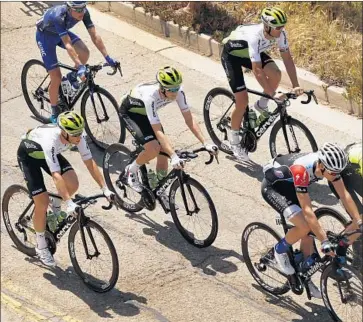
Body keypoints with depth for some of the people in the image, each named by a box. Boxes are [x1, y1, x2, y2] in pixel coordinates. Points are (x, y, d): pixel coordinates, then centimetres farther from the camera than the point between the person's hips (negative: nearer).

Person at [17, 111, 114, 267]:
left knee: (73, 185, -17)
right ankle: (41, 246, 10)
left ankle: (56, 208, 16)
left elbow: (89, 162, -21)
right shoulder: (51, 140, -43)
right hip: (28, 156, -5)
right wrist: (69, 203, -53)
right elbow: (56, 175, -47)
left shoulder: (78, 135, -27)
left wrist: (105, 189, -26)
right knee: (42, 203, -10)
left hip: (50, 153, 5)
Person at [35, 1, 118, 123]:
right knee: (56, 78, -10)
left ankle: (72, 76, 10)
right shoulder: (59, 17, -41)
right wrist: (80, 66, -52)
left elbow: (94, 35, -23)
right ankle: (55, 114, 9)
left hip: (61, 32, 6)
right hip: (45, 35, -5)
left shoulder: (84, 13, -24)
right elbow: (68, 45, -46)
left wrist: (108, 58, -29)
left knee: (84, 53, -20)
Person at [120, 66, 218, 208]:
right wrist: (174, 156, -50)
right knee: (154, 148, -27)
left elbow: (189, 119, -22)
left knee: (164, 153, -2)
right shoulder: (150, 96, -42)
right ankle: (131, 170, 2)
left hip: (146, 112, 6)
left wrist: (205, 143, -30)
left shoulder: (178, 91, -27)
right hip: (130, 111, -6)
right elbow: (158, 131, -43)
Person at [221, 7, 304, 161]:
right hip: (232, 55, -6)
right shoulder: (254, 36, -41)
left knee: (275, 74, -21)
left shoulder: (279, 33, -24)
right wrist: (273, 94, -46)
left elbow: (287, 58, -19)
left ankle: (262, 105, 6)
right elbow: (257, 70, -44)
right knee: (242, 101, -12)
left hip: (251, 52, 6)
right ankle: (234, 141, 8)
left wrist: (296, 86, -27)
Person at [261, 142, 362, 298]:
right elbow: (307, 210, -41)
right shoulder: (301, 170, -42)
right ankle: (280, 250, 3)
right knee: (304, 226, -24)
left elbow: (344, 195, -16)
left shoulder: (330, 165, -22)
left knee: (308, 233, 3)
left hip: (289, 186, 7)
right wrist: (324, 241, -42)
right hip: (272, 187, -7)